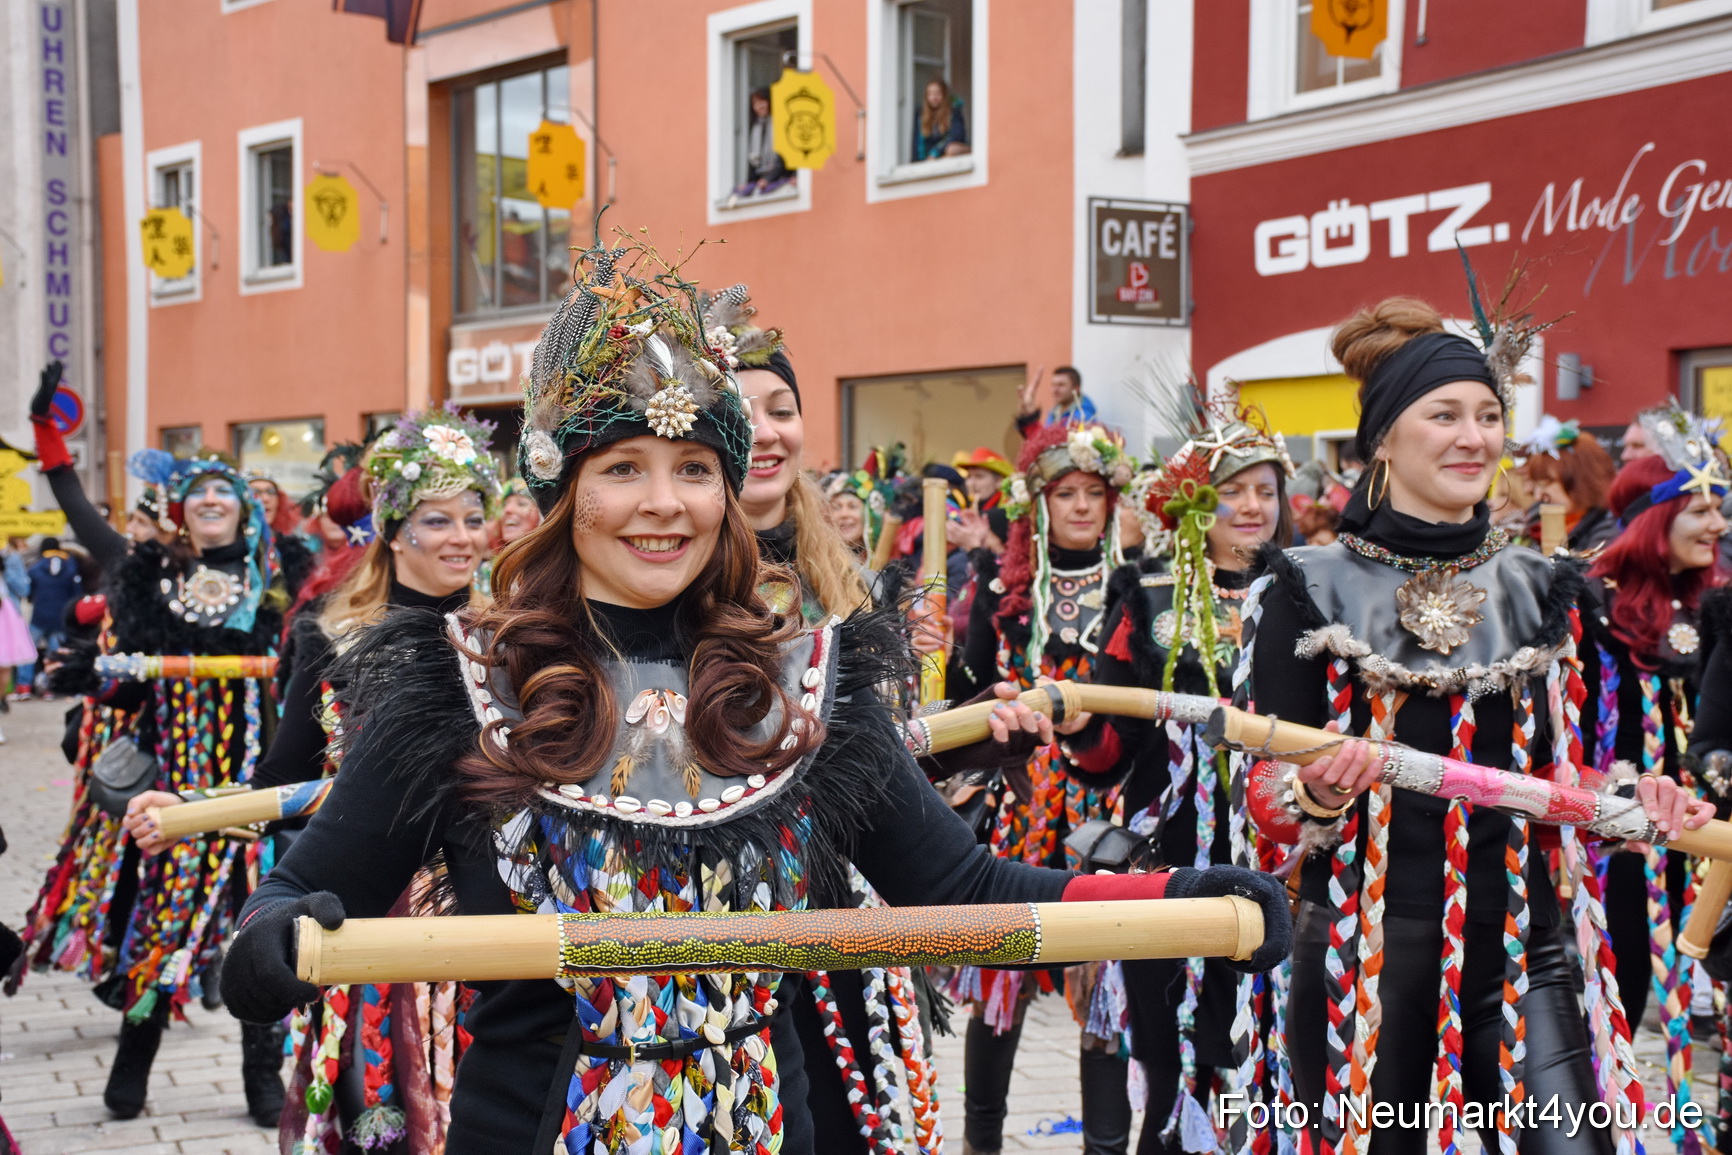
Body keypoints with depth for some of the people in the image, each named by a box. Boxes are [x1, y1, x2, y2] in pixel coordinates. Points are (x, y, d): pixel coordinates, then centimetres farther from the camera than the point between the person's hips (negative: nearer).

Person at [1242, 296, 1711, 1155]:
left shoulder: (1537, 589, 9)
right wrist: (1318, 793, -25)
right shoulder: (1312, 590, -2)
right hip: (1364, 947, -3)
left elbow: (1556, 775, 15)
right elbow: (1266, 799, -3)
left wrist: (1630, 800, -4)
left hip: (1514, 940, 3)